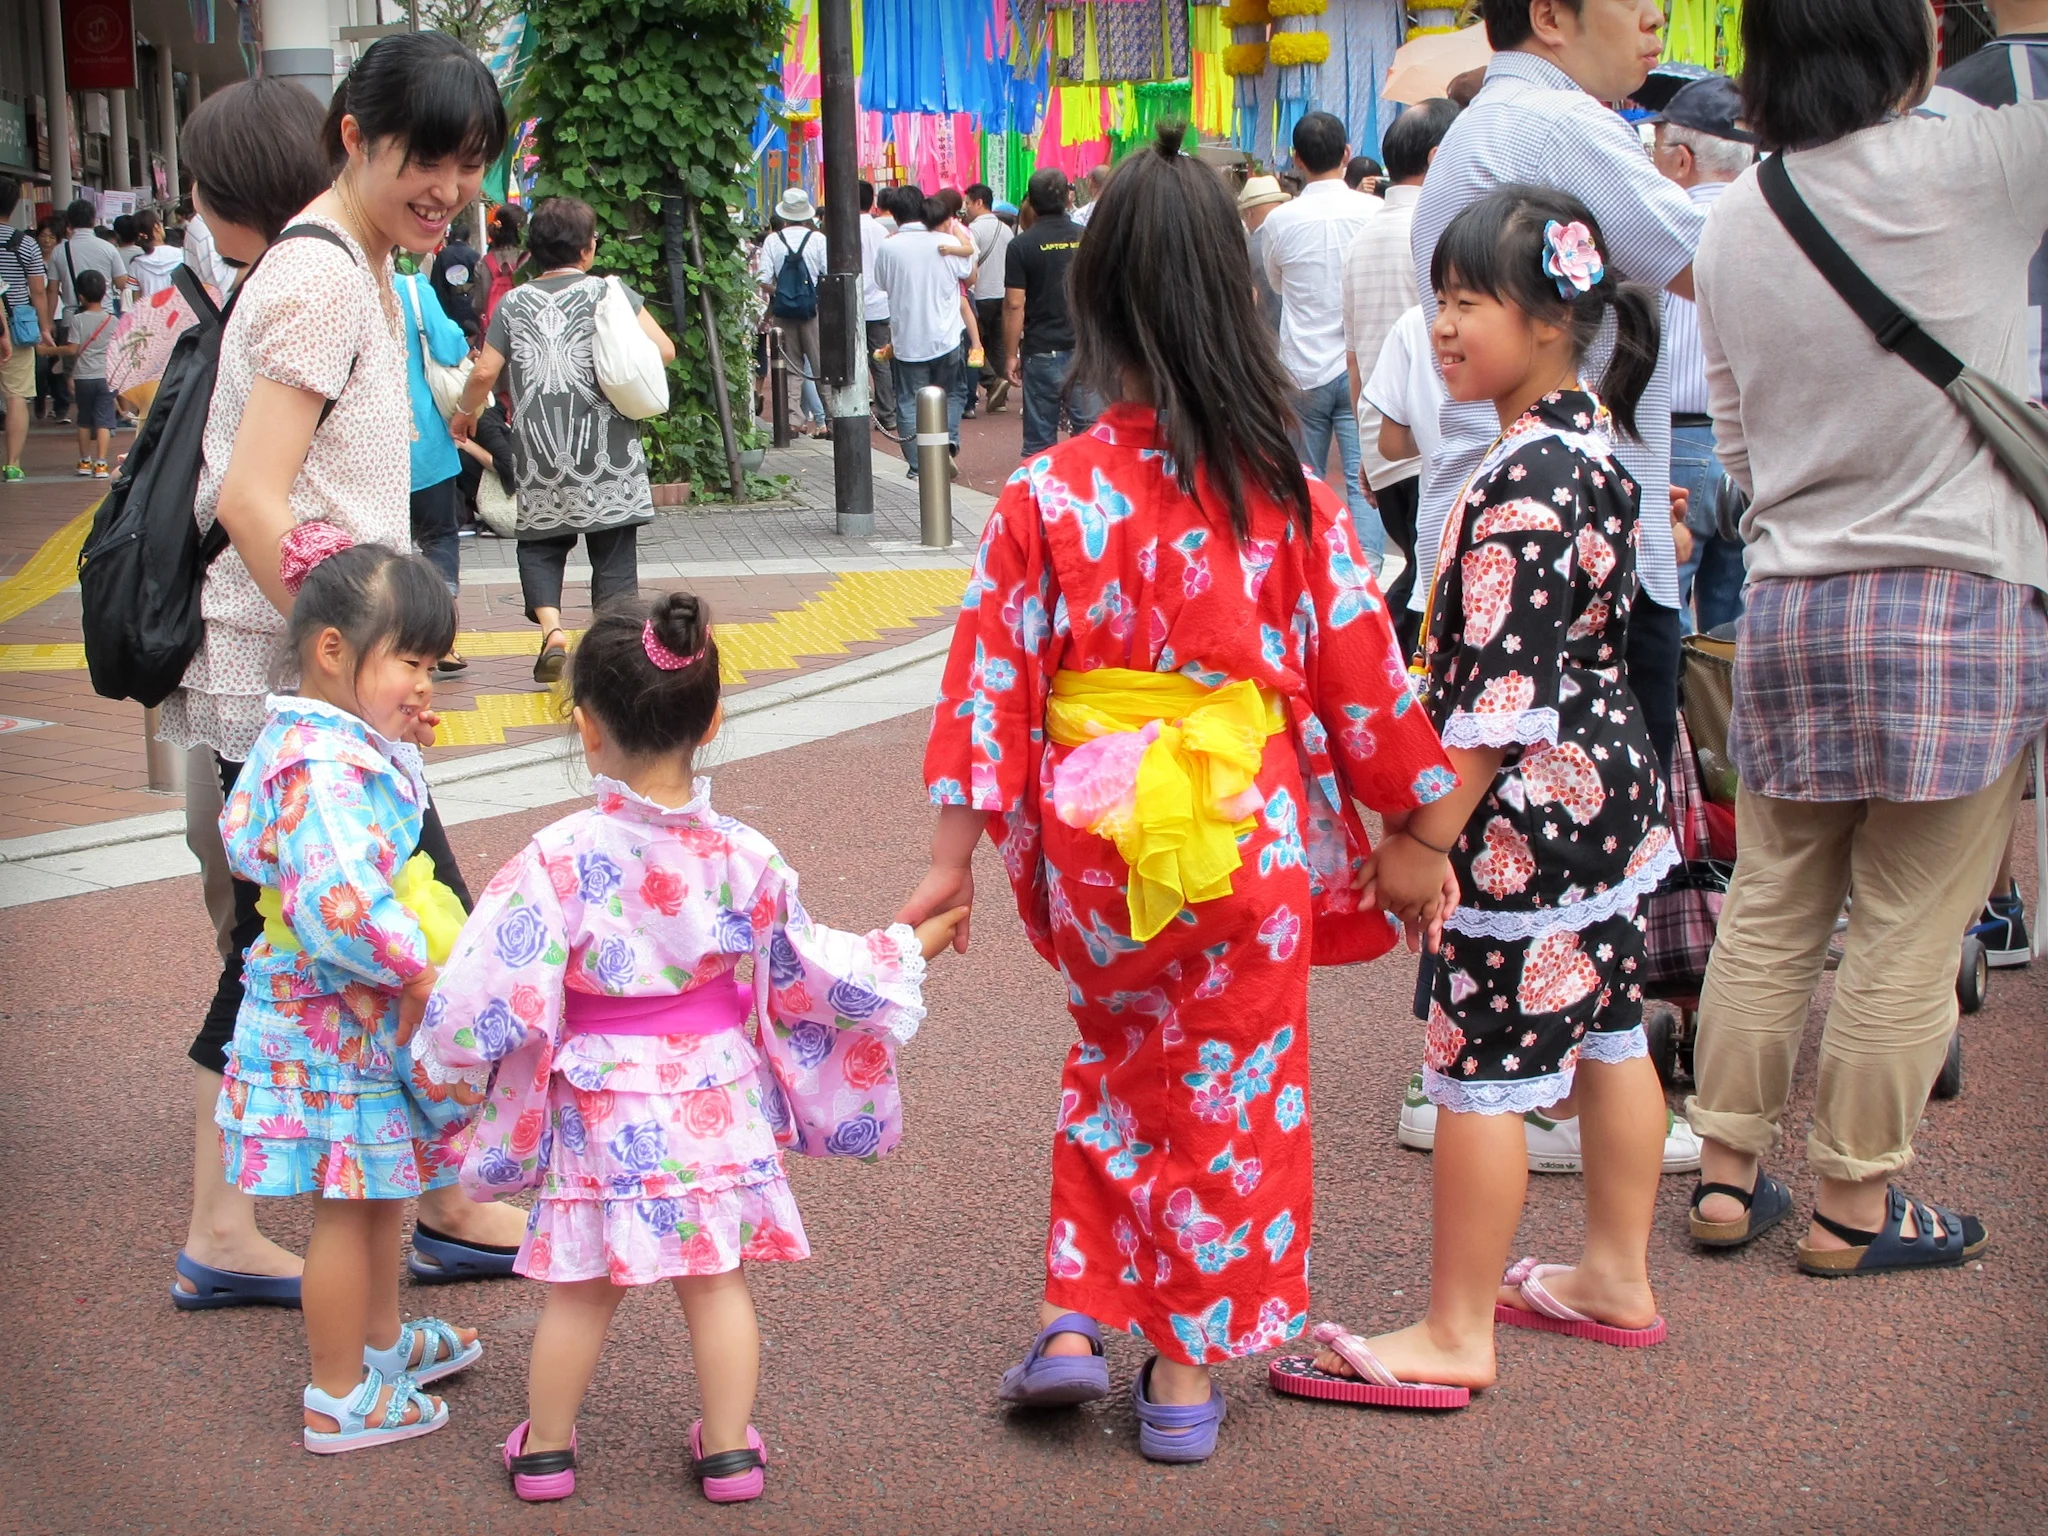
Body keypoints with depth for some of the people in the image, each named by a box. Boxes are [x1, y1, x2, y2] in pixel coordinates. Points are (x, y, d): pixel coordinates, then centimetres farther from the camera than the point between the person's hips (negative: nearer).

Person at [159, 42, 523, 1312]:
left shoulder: (353, 265, 15)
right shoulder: (322, 276, -15)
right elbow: (252, 500, -22)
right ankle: (449, 1212, 16)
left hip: (268, 681, 10)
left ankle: (222, 1237, 21)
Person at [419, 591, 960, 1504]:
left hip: (599, 1114, -2)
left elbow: (492, 993, -17)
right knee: (716, 1280, 13)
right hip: (715, 1107, 2)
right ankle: (729, 1449, 21)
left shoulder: (560, 859, -19)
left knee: (581, 1287, 12)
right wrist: (909, 952, 17)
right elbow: (812, 973, 2)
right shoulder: (742, 858, -10)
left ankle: (546, 1447, 27)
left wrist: (441, 1044, 2)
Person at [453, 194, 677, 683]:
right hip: (607, 457, -2)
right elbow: (664, 350, -4)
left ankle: (551, 629, -8)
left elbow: (484, 373, 4)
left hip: (540, 458, 2)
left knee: (540, 545, 13)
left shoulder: (513, 303, 5)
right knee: (613, 551, 5)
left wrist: (465, 413, 23)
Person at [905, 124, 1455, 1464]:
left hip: (1095, 850, 1)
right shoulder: (1292, 495, -8)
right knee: (1232, 1090, 13)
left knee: (1116, 1064, 24)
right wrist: (1412, 829, 10)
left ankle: (1074, 1319, 19)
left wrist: (956, 856, 1)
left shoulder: (1045, 498, -9)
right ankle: (1188, 1374, 19)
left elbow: (993, 677, -7)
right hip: (1251, 848, -1)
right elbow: (1361, 675, -2)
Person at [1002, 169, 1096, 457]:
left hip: (1042, 352, -2)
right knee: (1090, 427, 3)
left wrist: (1012, 354, -2)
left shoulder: (1021, 246, -6)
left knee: (1040, 439, 4)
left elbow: (1014, 305, -9)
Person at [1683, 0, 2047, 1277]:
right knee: (1909, 934, 4)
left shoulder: (1735, 225, 5)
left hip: (1787, 600, 5)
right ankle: (1853, 1206, 13)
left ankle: (1728, 1172, 21)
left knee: (1770, 912, 14)